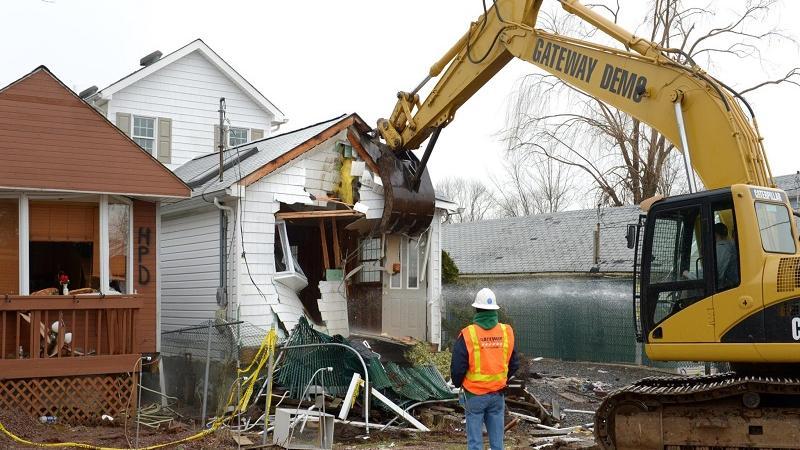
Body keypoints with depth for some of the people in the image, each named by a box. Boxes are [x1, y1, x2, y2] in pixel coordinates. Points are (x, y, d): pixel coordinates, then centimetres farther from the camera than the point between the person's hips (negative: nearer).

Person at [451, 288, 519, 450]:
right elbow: (514, 364, 5)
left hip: (474, 395, -3)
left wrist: (458, 384, 9)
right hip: (498, 395, 3)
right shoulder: (507, 332, -4)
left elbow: (457, 368, -11)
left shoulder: (467, 334, -15)